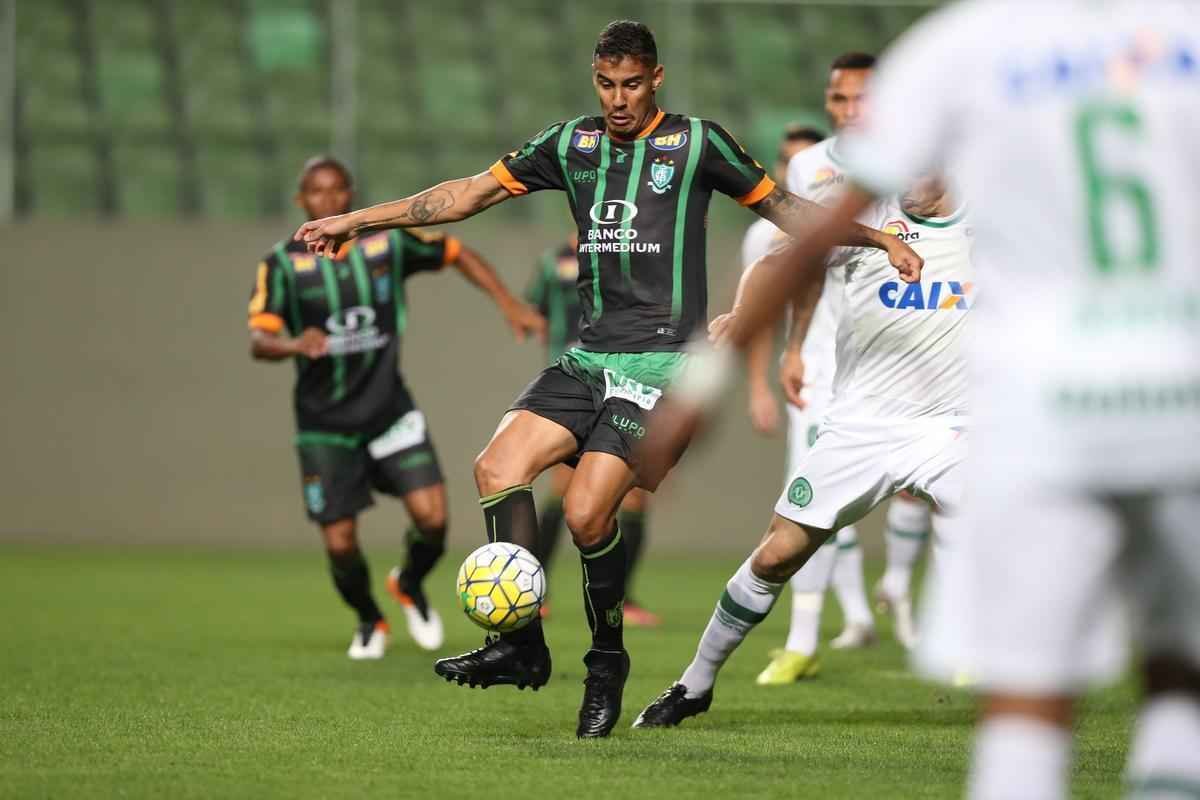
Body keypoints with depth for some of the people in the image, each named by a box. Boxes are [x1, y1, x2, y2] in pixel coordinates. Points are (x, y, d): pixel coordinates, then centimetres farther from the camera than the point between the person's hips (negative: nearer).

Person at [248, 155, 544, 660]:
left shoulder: (387, 243, -2)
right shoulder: (282, 264, -7)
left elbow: (457, 254, 11)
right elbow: (259, 340, -17)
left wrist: (509, 305, 2)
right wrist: (294, 344, -40)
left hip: (389, 410, 1)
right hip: (325, 424, -1)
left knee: (431, 517, -13)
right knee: (340, 544, -3)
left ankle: (410, 586, 21)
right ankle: (368, 620, 29)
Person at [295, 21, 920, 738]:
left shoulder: (696, 141, 3)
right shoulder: (572, 144, 13)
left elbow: (782, 207, 12)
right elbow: (471, 193, 16)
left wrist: (880, 239, 4)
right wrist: (355, 221, 15)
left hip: (663, 357, -5)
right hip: (590, 356, 5)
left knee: (586, 513, -18)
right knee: (498, 469, -14)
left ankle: (609, 661, 4)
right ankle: (523, 646, -6)